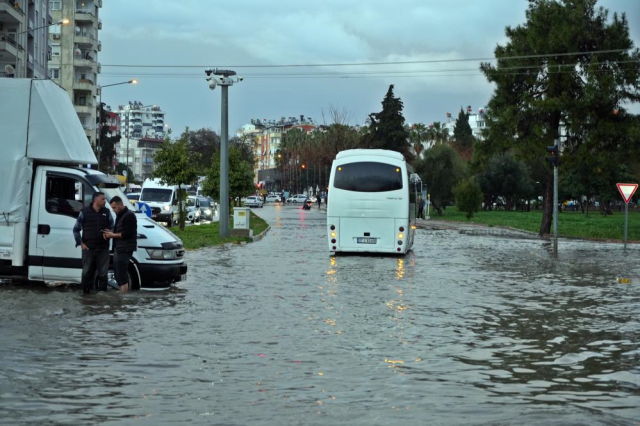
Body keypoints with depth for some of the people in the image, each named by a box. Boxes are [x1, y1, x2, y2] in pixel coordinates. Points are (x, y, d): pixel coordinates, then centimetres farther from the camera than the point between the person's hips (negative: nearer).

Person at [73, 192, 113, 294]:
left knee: (103, 273, 1)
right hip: (88, 248, -2)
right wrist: (81, 243, -2)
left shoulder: (107, 212, 9)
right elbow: (76, 229, 6)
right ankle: (86, 292, 11)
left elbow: (112, 227, 16)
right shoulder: (85, 212, 1)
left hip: (103, 248, 2)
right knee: (87, 272, 1)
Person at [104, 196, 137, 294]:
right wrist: (111, 234, 7)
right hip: (119, 249, 10)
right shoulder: (119, 215, 19)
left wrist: (113, 235, -14)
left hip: (125, 249, -10)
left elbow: (128, 234, -18)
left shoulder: (129, 215, -12)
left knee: (121, 275, -12)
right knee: (119, 274, 12)